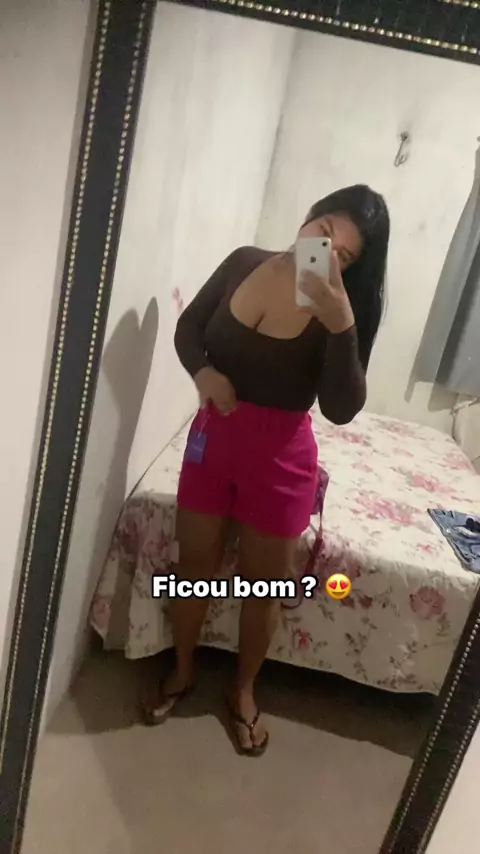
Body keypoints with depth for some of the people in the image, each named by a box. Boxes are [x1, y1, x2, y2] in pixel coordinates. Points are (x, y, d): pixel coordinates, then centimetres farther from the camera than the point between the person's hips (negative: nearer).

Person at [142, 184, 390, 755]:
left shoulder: (343, 308, -13)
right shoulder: (244, 263, -4)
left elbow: (342, 409, -20)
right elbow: (189, 326, 8)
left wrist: (342, 325, -31)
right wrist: (202, 371, -12)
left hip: (281, 455, -2)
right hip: (212, 434, 3)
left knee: (264, 581, 12)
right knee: (194, 562, 16)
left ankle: (243, 691, 40)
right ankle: (181, 672, 43)